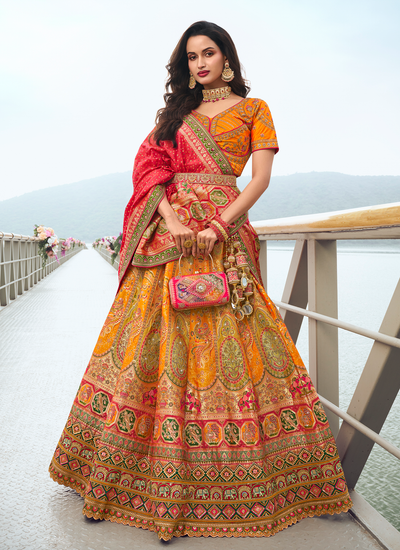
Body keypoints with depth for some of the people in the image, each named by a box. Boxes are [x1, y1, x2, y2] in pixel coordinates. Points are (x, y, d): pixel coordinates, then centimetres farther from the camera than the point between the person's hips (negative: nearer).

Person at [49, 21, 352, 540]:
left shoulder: (252, 109, 13)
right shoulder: (175, 112, 21)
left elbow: (261, 177, 1)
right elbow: (152, 166, 8)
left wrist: (219, 225, -14)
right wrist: (171, 218, -11)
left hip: (221, 234, -3)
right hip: (168, 231, 3)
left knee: (223, 341, -7)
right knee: (150, 336, -1)